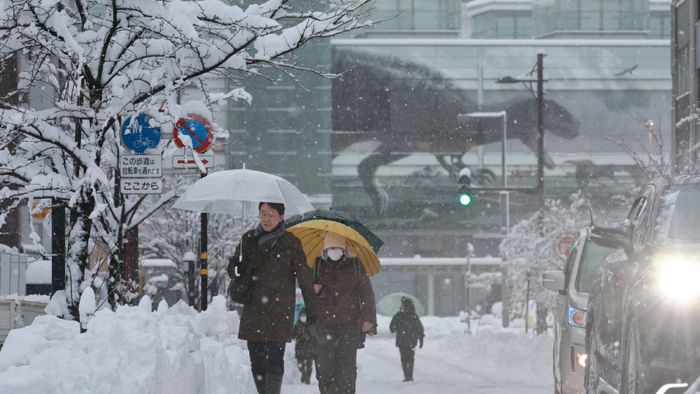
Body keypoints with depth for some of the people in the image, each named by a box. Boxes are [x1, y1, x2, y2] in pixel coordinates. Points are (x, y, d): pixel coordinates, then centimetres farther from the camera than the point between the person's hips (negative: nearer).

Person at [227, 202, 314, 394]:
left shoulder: (290, 243, -1)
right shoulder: (249, 239, 10)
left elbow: (304, 276, -1)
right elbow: (233, 265, 21)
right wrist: (238, 271, -4)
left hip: (279, 311, -4)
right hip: (253, 310, 4)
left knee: (275, 360, -12)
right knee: (257, 361, 7)